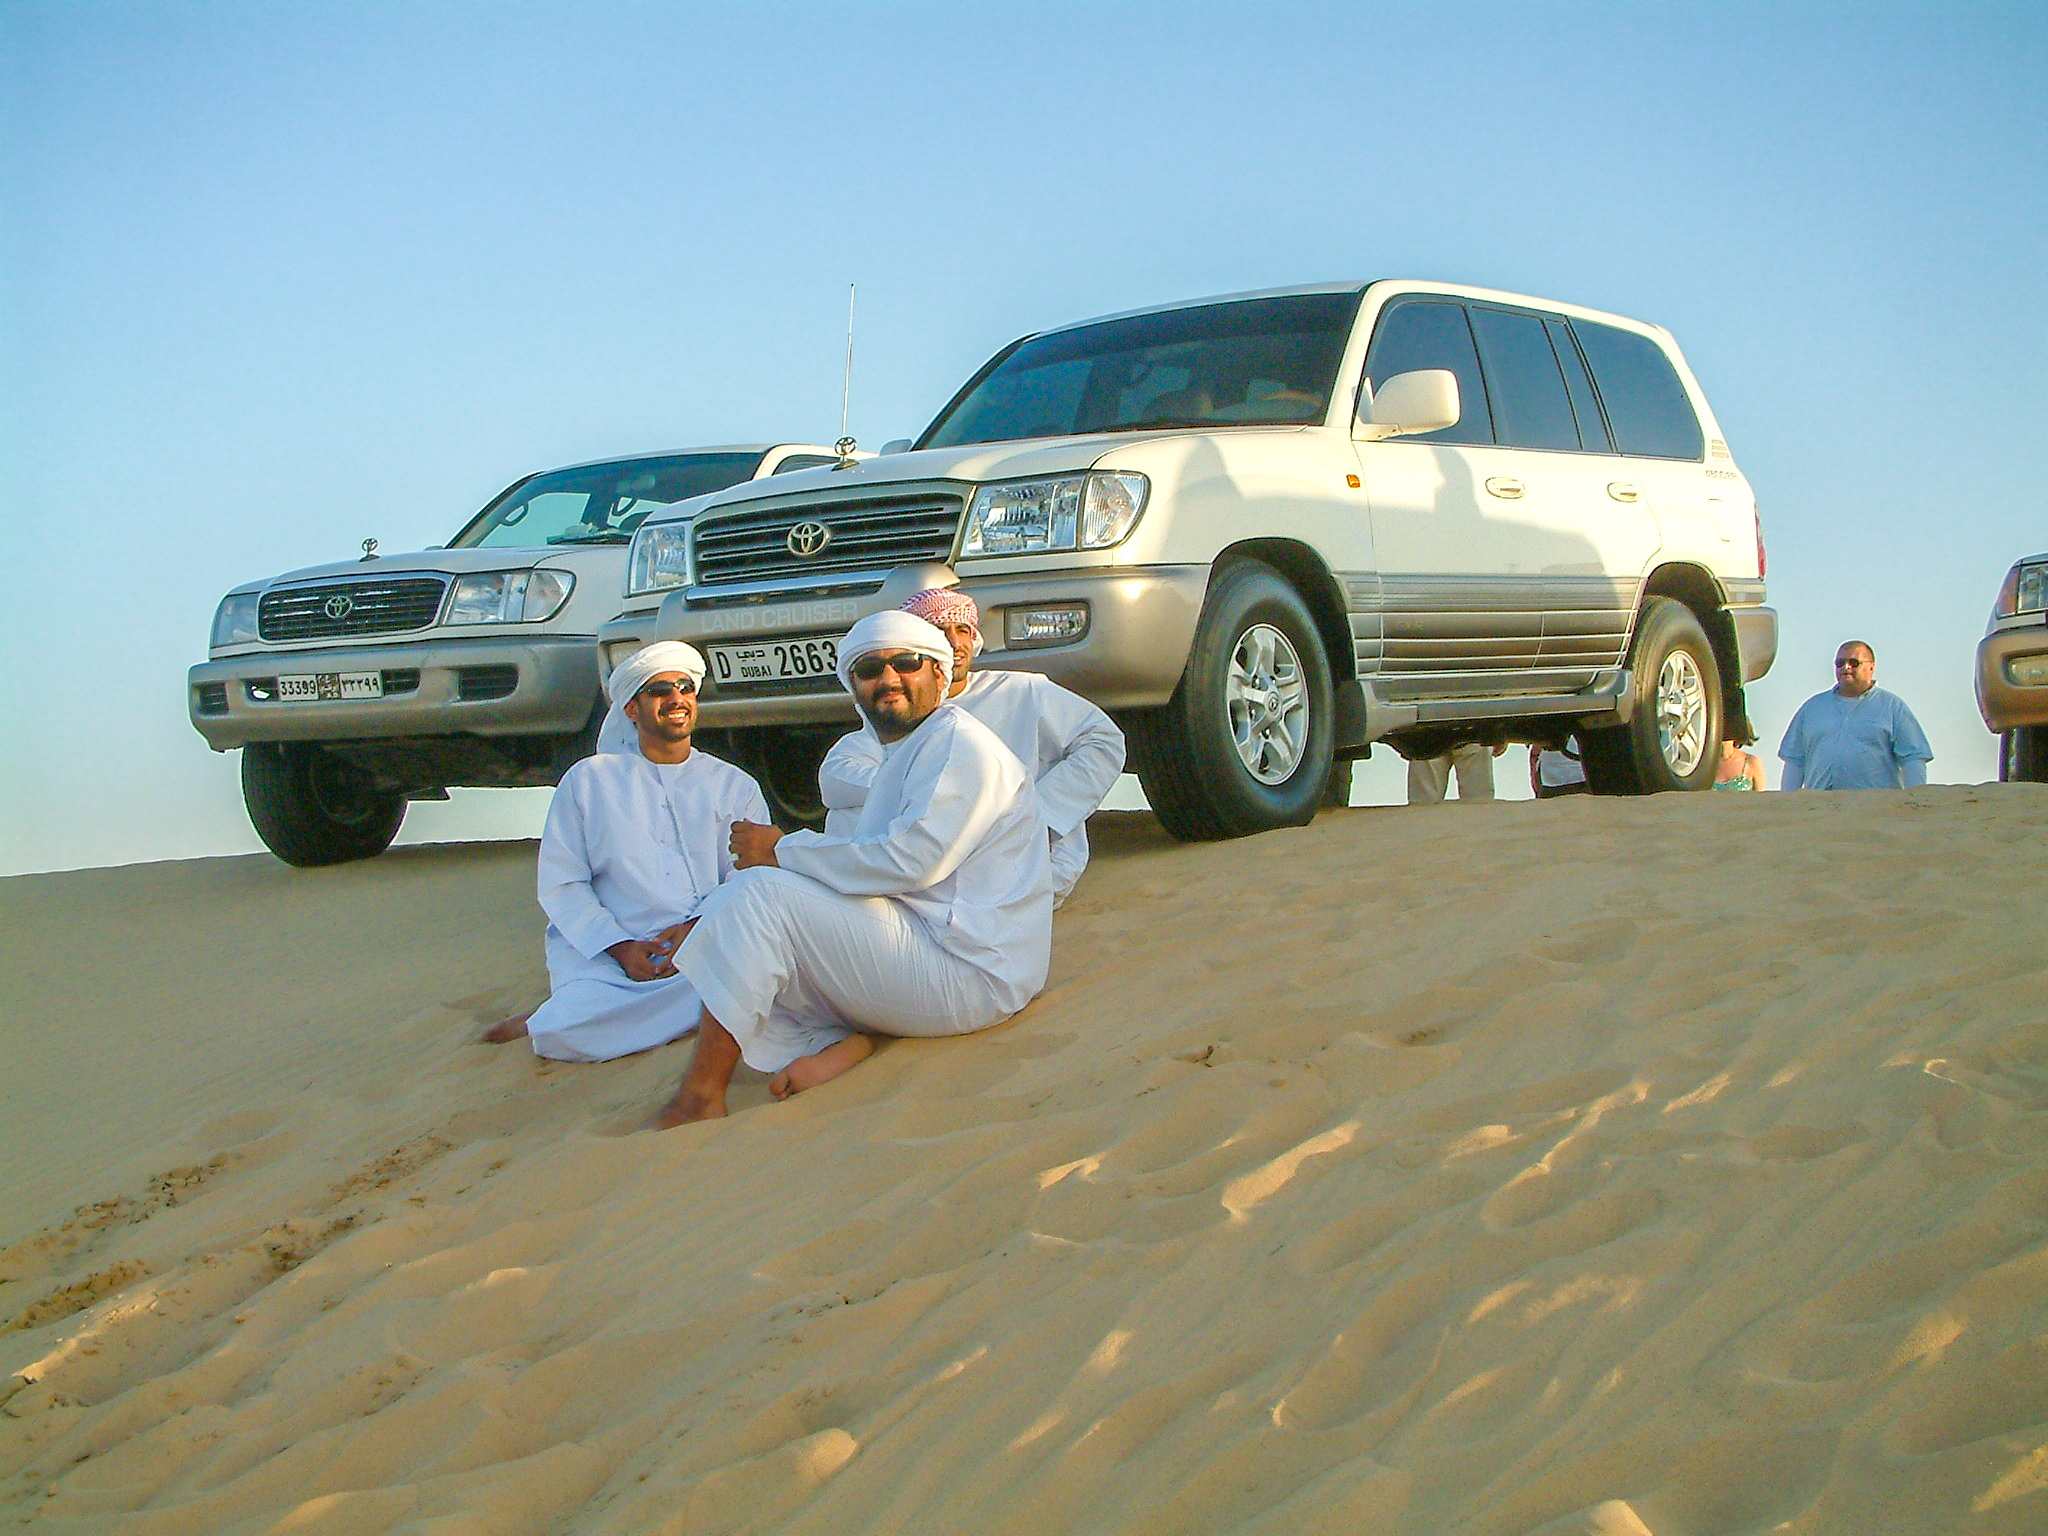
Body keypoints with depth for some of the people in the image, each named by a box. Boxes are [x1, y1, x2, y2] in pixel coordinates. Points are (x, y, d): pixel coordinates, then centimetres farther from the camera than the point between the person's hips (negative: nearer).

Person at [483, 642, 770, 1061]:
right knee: (568, 1036, -36)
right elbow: (561, 885, 8)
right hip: (604, 956, -2)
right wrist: (619, 947, -9)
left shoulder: (735, 786, 17)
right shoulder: (589, 780, 15)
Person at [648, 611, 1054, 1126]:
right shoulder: (899, 760, 26)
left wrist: (783, 850, -13)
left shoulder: (959, 743, -8)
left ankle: (700, 1098, -24)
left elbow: (910, 861, -22)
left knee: (758, 894, -20)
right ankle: (832, 1044, -14)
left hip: (968, 975, -11)